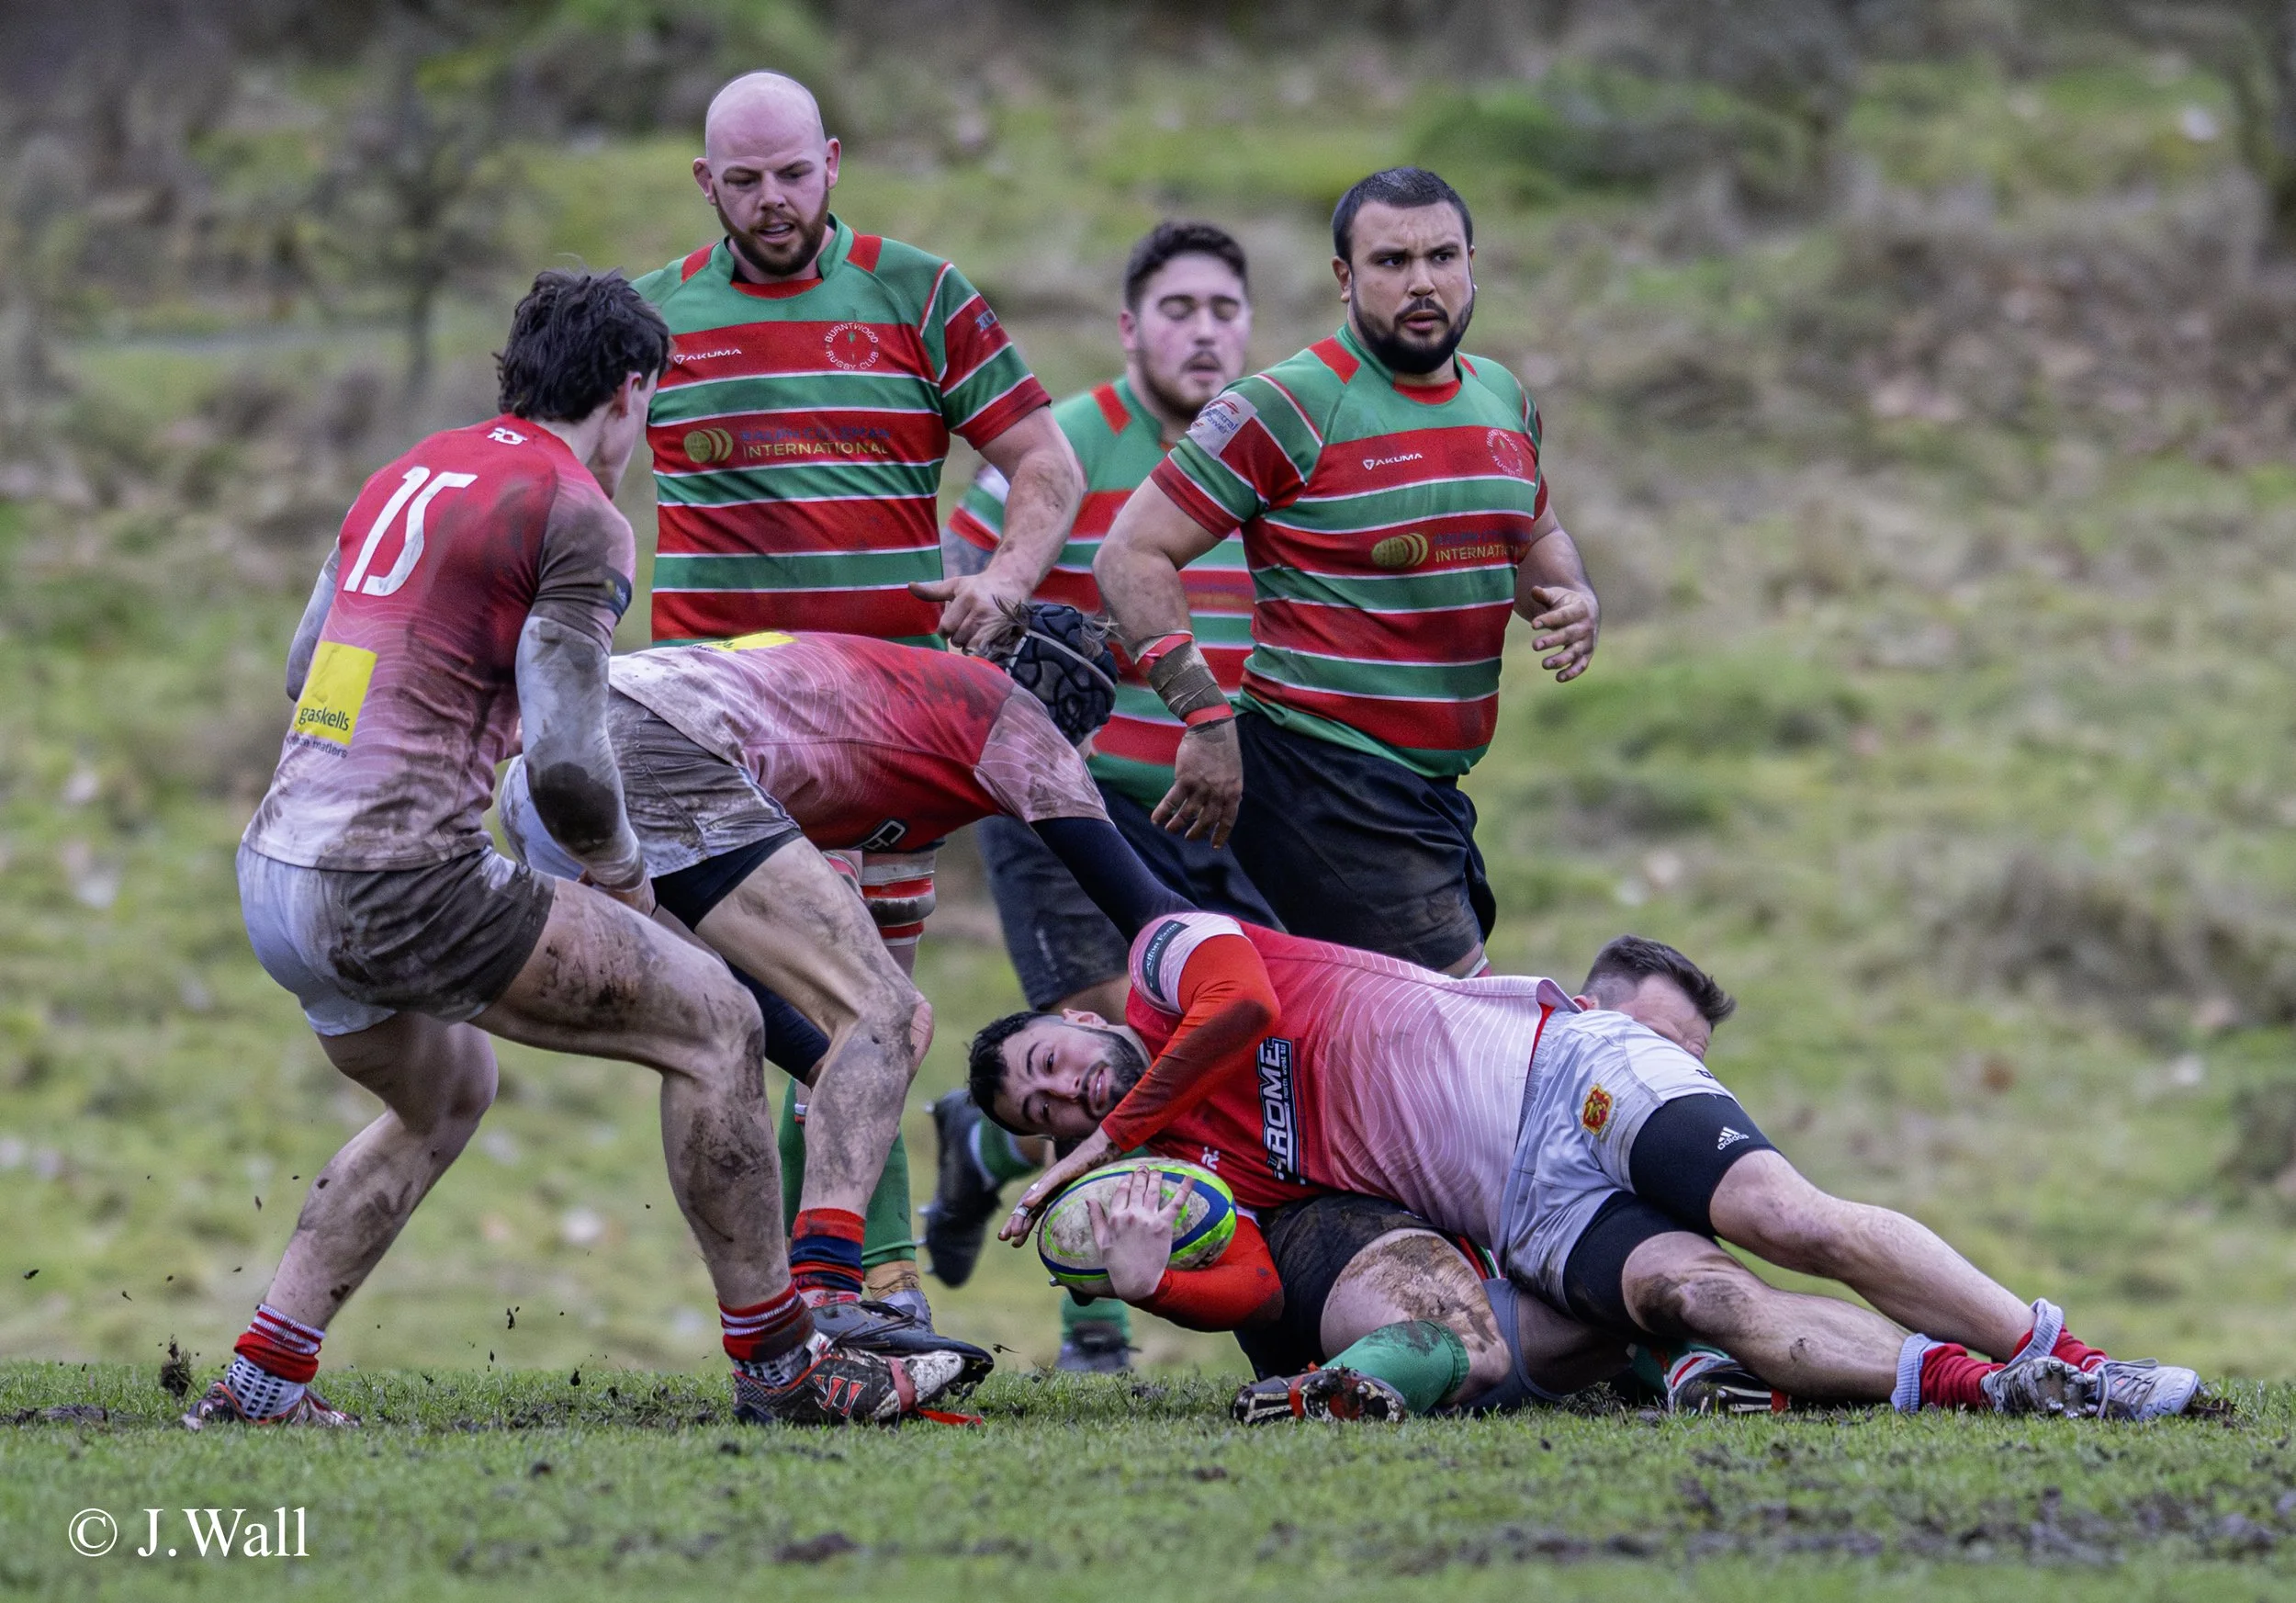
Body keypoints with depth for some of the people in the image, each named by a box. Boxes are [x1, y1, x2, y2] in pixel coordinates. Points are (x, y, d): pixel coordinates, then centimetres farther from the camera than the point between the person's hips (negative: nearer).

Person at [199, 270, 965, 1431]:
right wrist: (620, 870, 6)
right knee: (714, 1026, 1)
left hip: (275, 870, 9)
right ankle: (776, 1363, 3)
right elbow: (565, 767, -14)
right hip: (399, 882, -9)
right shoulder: (575, 515, -8)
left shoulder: (409, 476, 17)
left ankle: (260, 1378, 24)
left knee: (445, 1097, 33)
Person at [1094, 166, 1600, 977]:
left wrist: (1574, 603, 8)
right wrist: (1205, 717, -18)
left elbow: (1535, 538, 32)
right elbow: (1133, 555, -9)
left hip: (1435, 788, 8)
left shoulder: (1503, 400, 13)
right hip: (1322, 781, -8)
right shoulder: (1284, 409, -9)